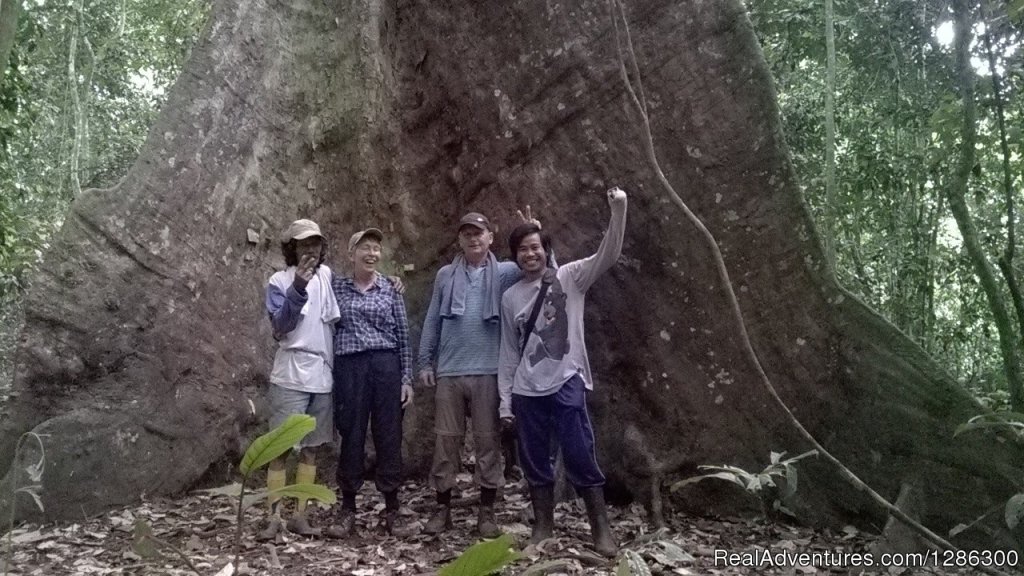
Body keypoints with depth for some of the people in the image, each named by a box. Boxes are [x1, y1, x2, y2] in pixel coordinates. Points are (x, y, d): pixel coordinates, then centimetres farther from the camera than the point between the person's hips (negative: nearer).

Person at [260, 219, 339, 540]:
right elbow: (280, 326, -16)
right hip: (291, 377, -5)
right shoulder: (279, 282, -4)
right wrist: (298, 288, -27)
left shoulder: (326, 275, 10)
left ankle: (300, 515, 15)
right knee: (280, 447, -4)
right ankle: (274, 517, 2)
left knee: (311, 448, 8)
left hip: (323, 376, 5)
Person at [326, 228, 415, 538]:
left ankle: (392, 510, 14)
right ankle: (347, 509, 17)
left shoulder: (391, 289, 7)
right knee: (351, 436, 4)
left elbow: (403, 336, 7)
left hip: (386, 366, 1)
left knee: (389, 436, 4)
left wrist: (407, 378, 3)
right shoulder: (336, 287, 6)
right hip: (349, 367, 0)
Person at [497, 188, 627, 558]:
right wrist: (505, 400, 8)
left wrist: (618, 211, -28)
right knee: (534, 462, 9)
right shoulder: (510, 297, 10)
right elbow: (509, 352, 12)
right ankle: (543, 525, 22)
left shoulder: (569, 277, 2)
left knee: (581, 458, -2)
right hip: (527, 392, 4)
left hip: (566, 384, -3)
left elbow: (608, 255, -13)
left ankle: (601, 529, 11)